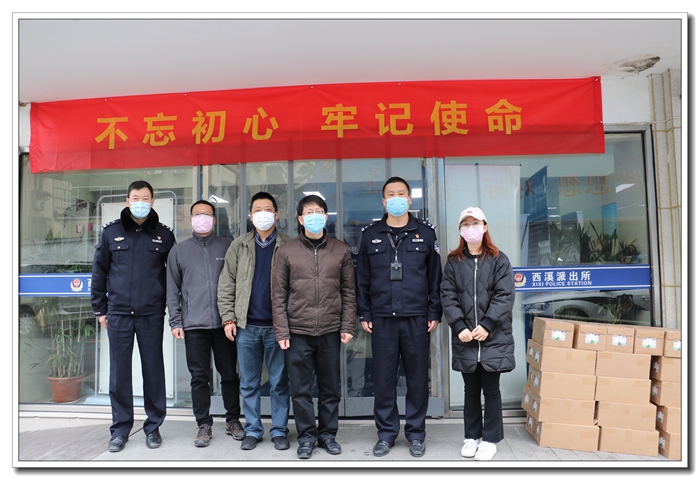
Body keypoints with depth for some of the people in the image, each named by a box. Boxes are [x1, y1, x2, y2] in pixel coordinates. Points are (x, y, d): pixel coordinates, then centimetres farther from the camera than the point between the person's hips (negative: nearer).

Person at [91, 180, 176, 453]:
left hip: (152, 314, -1)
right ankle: (120, 429, 20)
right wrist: (100, 309, 8)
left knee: (153, 369, 6)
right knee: (119, 371, 6)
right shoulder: (111, 231, 7)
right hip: (118, 313, 1)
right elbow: (99, 271, 11)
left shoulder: (164, 234, 5)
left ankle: (153, 426, 20)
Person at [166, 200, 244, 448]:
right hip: (194, 325, 1)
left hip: (224, 323, -1)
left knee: (229, 374, 8)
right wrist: (175, 322, 2)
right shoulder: (179, 251, 10)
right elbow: (173, 290, 10)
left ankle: (233, 420, 23)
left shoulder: (227, 247, 6)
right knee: (199, 377, 6)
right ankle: (204, 424, 18)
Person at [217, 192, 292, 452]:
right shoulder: (239, 246, 7)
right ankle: (252, 430, 24)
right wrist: (228, 318, 0)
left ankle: (279, 431, 20)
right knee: (249, 383, 11)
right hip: (246, 325, 2)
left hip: (277, 325, -2)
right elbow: (226, 284, 7)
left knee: (279, 382, 7)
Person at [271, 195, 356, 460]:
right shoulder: (286, 251, 2)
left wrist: (347, 326, -1)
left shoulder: (341, 250, 5)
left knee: (330, 388, 11)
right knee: (301, 389, 7)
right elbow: (278, 294, 1)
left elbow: (348, 292, 6)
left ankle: (328, 433, 28)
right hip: (298, 332, -1)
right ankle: (307, 436, 23)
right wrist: (281, 331, -4)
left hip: (331, 332, 1)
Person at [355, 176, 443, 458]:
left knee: (417, 378, 7)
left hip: (417, 318, 0)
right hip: (381, 319, 1)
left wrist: (435, 313, 0)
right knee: (383, 379, 7)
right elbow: (362, 279, 8)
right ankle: (386, 433, 22)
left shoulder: (425, 233, 5)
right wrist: (364, 314, 2)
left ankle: (416, 434, 23)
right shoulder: (370, 235, 7)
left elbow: (435, 277, 5)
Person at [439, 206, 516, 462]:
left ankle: (490, 439, 20)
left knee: (491, 388, 7)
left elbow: (505, 295, -6)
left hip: (494, 336, -2)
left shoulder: (498, 259, 1)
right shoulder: (454, 261, 6)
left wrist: (487, 325, -15)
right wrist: (459, 327, -11)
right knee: (471, 389, 13)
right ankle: (472, 436, 26)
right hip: (464, 338, 2)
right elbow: (448, 296, 0)